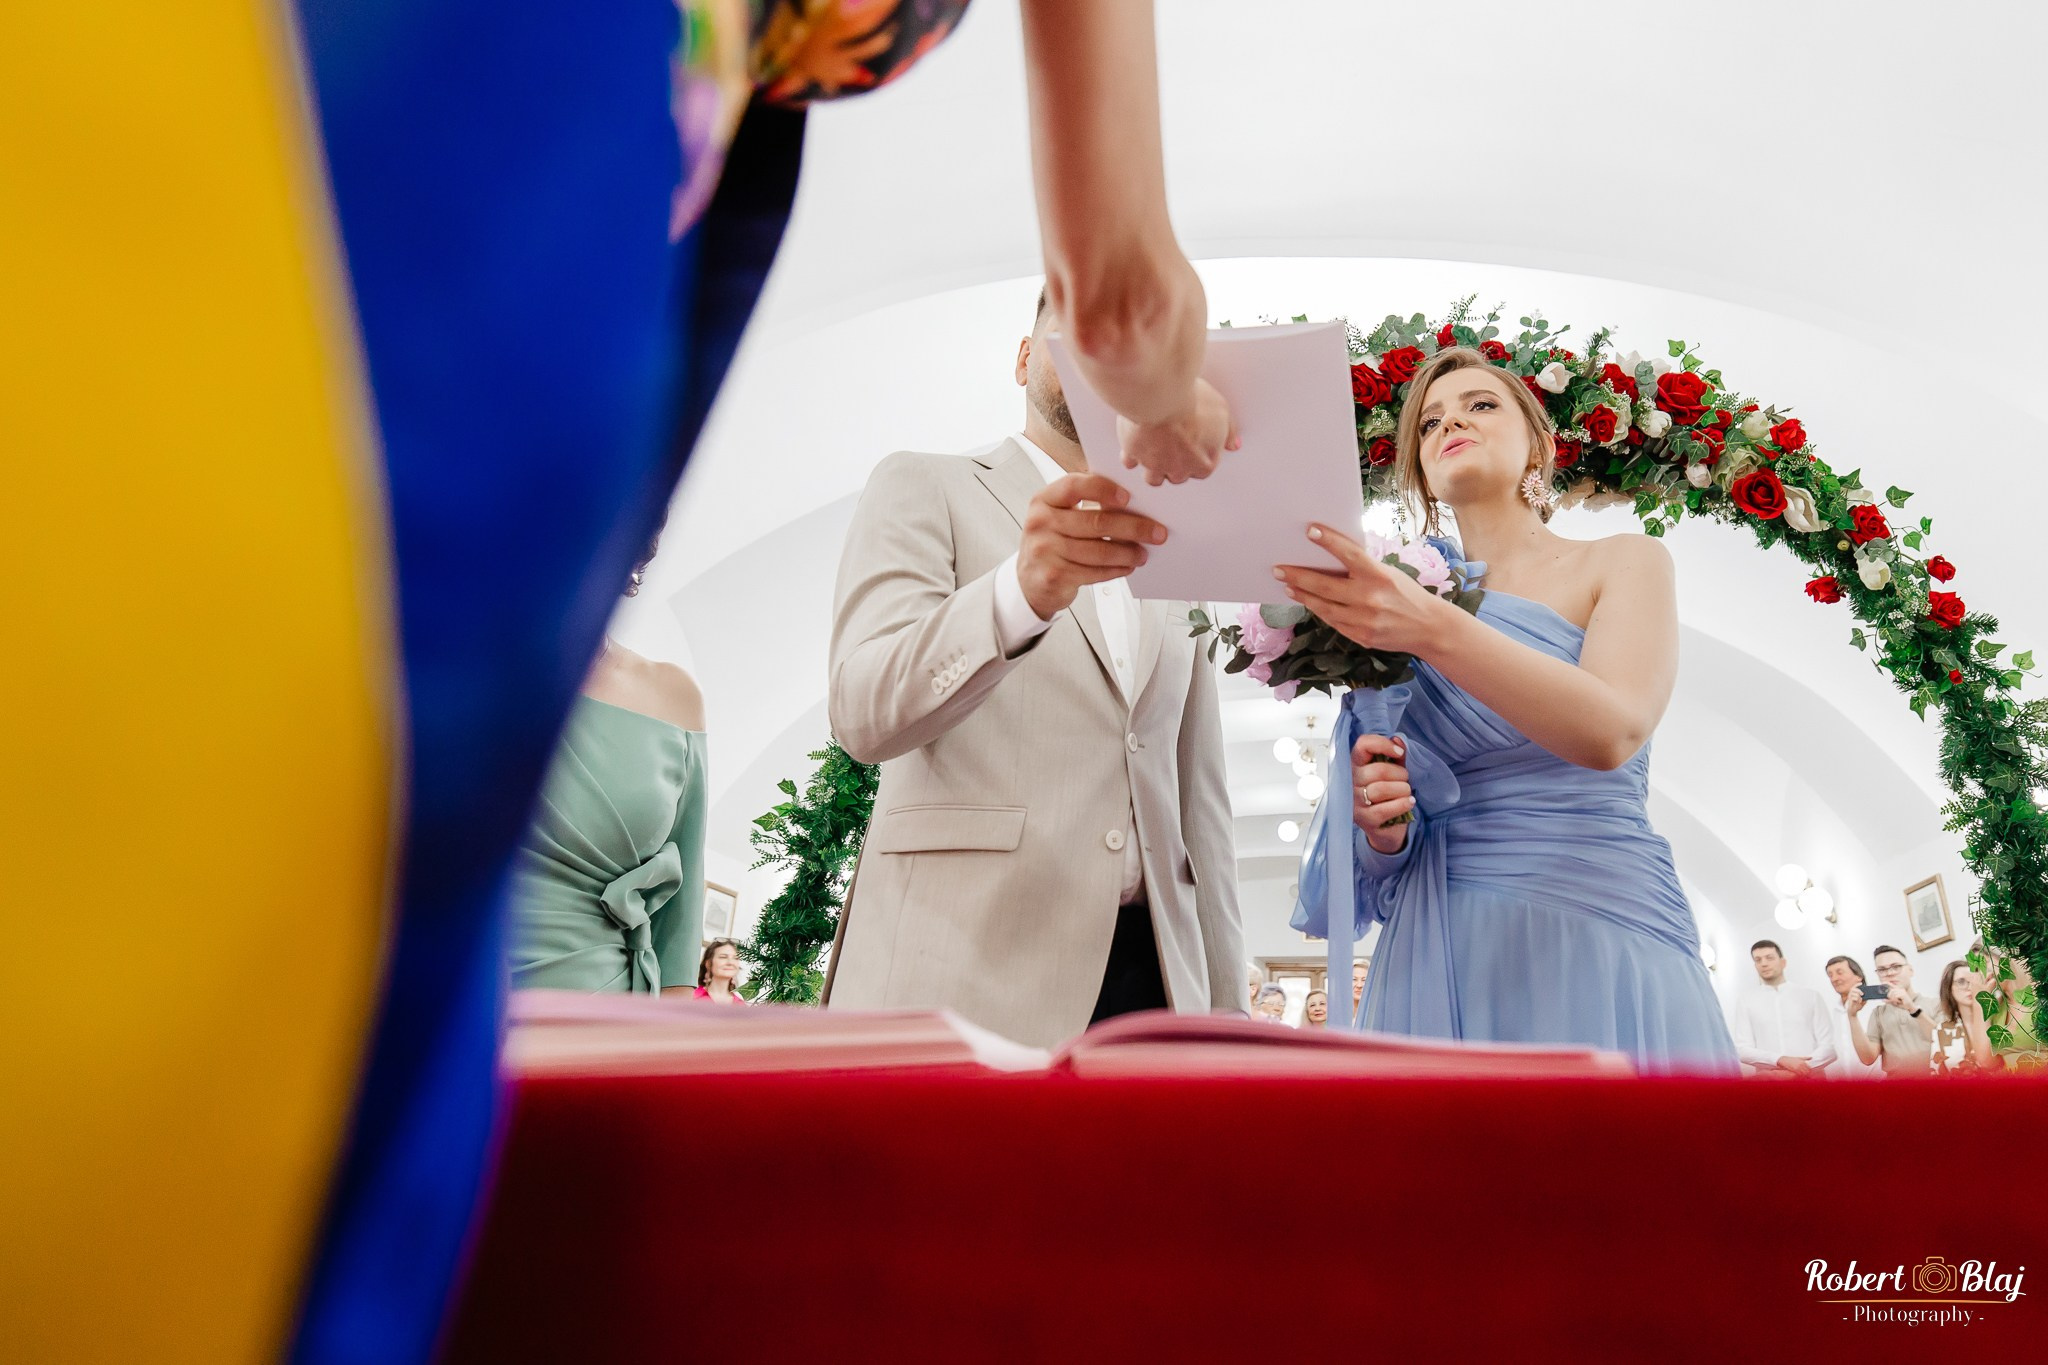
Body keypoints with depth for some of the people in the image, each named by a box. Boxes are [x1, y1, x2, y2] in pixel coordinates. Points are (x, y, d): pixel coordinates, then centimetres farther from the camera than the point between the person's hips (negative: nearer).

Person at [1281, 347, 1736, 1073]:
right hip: (1441, 956, 2)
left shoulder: (1622, 562, 6)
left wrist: (1436, 630, -27)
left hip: (1595, 934, -2)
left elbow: (1611, 731, -16)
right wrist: (1381, 827, -8)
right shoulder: (1400, 610, 13)